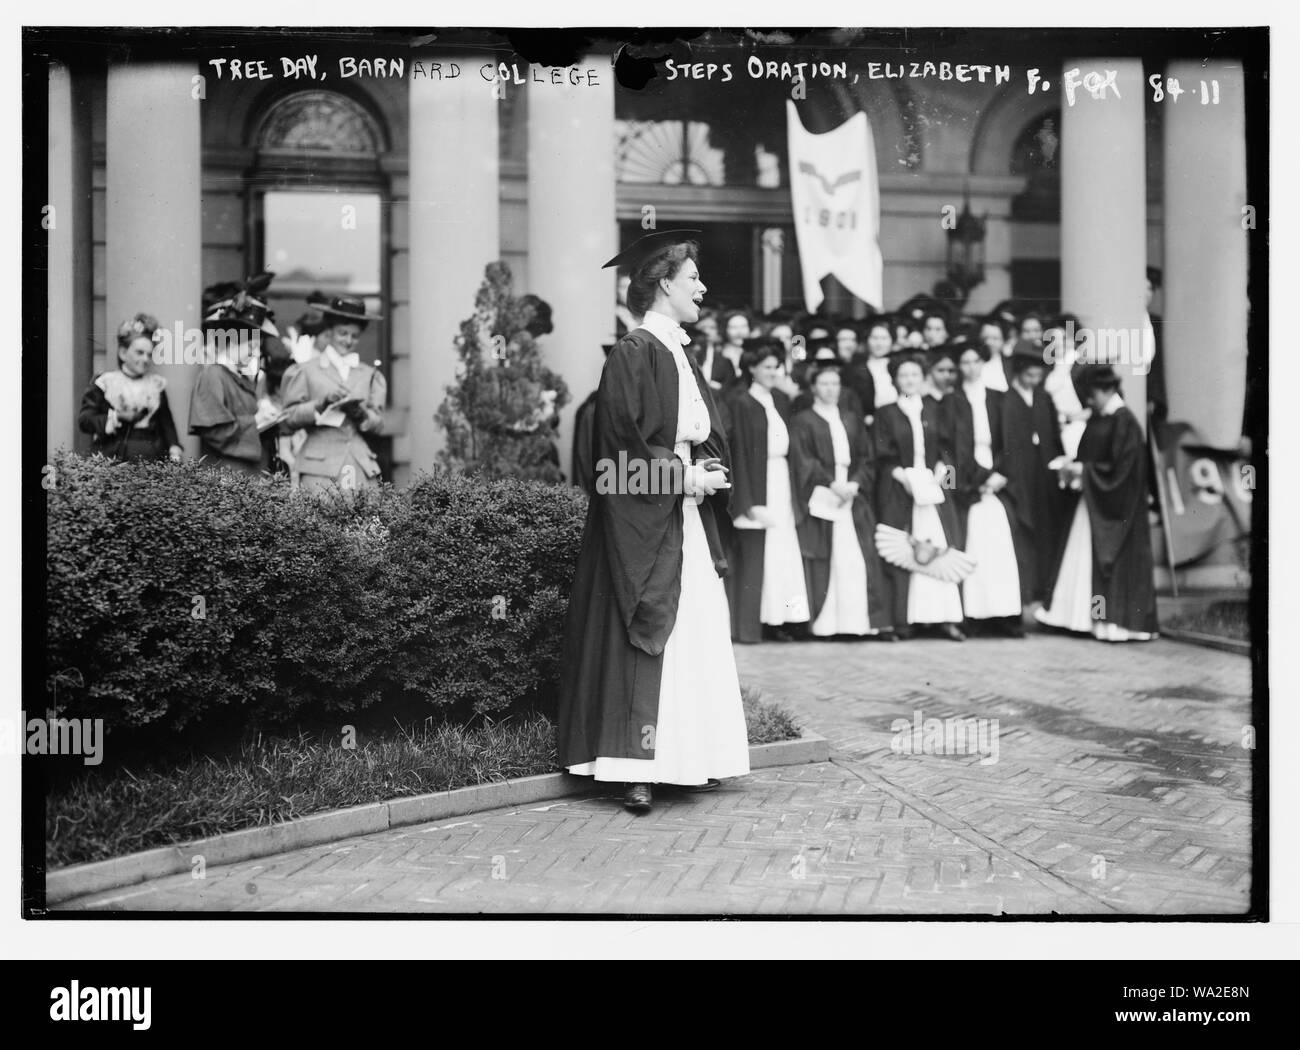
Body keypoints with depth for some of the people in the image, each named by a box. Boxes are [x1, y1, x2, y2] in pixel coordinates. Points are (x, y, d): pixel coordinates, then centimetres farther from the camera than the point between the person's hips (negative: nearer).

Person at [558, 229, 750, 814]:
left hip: (689, 519, 8)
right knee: (646, 641, -6)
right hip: (644, 524, -8)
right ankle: (637, 771, -1)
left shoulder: (677, 353, 16)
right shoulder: (633, 355, -11)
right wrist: (683, 474, -16)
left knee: (698, 638, 8)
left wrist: (707, 470, 2)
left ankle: (691, 756, 16)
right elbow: (623, 443, -16)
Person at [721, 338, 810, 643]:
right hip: (755, 485, -6)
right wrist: (749, 502, -17)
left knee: (782, 553, 3)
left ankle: (775, 618, 8)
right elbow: (739, 453, -12)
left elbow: (787, 444, 16)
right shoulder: (740, 403, -7)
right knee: (752, 555, -4)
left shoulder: (781, 401, 12)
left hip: (781, 482, 6)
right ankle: (747, 624, 3)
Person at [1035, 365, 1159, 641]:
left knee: (1113, 560, -3)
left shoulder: (1124, 421, -14)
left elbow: (1119, 467, -18)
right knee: (1082, 557, 8)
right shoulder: (1096, 419, 10)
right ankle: (1084, 617, 13)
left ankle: (1121, 620, 4)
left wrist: (1083, 470, -15)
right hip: (1091, 501, 9)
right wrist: (1075, 469, -2)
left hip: (1114, 506, -8)